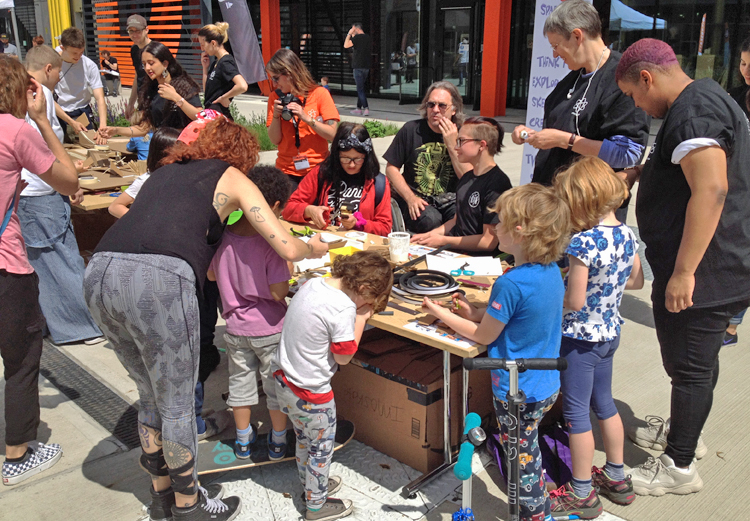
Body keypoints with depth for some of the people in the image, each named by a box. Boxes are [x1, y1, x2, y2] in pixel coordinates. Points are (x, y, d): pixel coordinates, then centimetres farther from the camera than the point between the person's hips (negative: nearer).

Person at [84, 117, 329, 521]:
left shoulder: (167, 170, 30)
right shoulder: (233, 177, 15)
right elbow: (288, 249, 9)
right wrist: (313, 248, 31)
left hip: (99, 273, 7)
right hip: (158, 280, -6)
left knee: (151, 396, 23)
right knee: (177, 404, 12)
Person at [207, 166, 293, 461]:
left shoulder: (222, 236, -10)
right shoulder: (271, 242, -24)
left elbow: (211, 275, 5)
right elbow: (279, 293, -23)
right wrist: (286, 269, -7)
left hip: (236, 328, 4)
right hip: (270, 328, -4)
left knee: (240, 381, 21)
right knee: (276, 384, 16)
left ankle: (243, 439, 36)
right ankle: (279, 439, 31)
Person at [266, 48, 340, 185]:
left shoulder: (320, 94, -3)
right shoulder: (276, 98, 5)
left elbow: (332, 134, -8)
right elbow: (275, 140, 2)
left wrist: (306, 118, -17)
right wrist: (276, 115, -13)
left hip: (317, 169, -2)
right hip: (287, 171, 2)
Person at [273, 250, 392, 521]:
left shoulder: (311, 285, -3)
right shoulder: (344, 308, -28)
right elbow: (343, 356, -18)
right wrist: (360, 318, -13)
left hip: (284, 380, 8)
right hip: (311, 394, -8)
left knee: (303, 438, 29)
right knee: (321, 448, 16)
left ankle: (310, 482, 52)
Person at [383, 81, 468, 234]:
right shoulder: (411, 130, 1)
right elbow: (391, 168, 4)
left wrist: (452, 145, -12)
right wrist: (410, 198, -9)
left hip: (450, 200, 1)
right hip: (417, 199, -1)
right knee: (429, 220, -34)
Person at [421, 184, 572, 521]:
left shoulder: (510, 284, -28)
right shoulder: (552, 271, -3)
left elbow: (484, 336, -14)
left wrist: (441, 314, -2)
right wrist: (475, 312, 9)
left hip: (518, 393, -8)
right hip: (548, 386, 8)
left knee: (523, 462, 12)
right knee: (529, 454, 25)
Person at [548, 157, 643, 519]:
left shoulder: (583, 243, -26)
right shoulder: (626, 235, -1)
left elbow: (573, 302, -24)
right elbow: (636, 281, 12)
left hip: (580, 337, -8)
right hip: (610, 332, 8)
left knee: (576, 412, 5)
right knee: (604, 403, 23)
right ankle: (617, 478, 37)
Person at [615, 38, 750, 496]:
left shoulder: (692, 111, -20)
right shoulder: (709, 95, 15)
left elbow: (711, 189, -30)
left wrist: (684, 271, -29)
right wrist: (645, 171, 17)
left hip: (703, 271, -11)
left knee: (689, 367, 2)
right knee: (700, 360, 23)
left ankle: (680, 467, 16)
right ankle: (684, 434, 41)